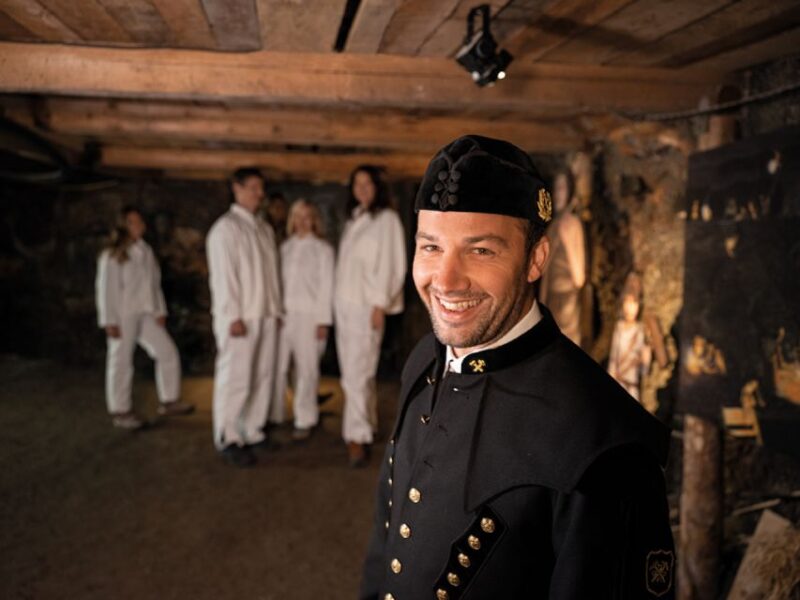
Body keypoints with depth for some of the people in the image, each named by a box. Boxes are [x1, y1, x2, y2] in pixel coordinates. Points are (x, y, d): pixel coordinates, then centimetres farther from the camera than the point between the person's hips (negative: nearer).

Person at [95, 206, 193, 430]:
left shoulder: (146, 251, 11)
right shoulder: (112, 255, -7)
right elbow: (106, 288, -10)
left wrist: (160, 311, 8)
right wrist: (110, 321, -13)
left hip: (145, 315, 6)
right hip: (123, 317, -6)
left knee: (168, 352, 1)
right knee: (121, 362, 2)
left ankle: (169, 401, 11)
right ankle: (120, 411, 13)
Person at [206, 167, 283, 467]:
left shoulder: (264, 228, 16)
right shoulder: (226, 227, -6)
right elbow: (223, 275, -12)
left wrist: (276, 309, 12)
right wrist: (233, 316, -16)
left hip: (266, 316, 7)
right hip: (240, 318, -7)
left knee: (263, 377, 8)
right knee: (235, 378, -5)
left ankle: (253, 431, 18)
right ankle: (228, 440, 2)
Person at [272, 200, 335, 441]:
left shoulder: (322, 249, 2)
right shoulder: (284, 247, 12)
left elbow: (326, 286, 0)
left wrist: (323, 321, -5)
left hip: (309, 316, -3)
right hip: (283, 314, 3)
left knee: (306, 369, 1)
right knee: (277, 367, 0)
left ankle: (304, 421, 8)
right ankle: (273, 416, 11)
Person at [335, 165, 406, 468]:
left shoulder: (386, 219, -5)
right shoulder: (353, 220, 15)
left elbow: (391, 264, -11)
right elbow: (346, 263, 15)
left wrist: (380, 304, -16)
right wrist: (338, 300, 9)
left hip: (367, 304, -7)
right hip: (344, 303, 7)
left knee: (357, 372, -11)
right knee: (355, 370, 10)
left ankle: (357, 437, -8)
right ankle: (366, 426, 19)